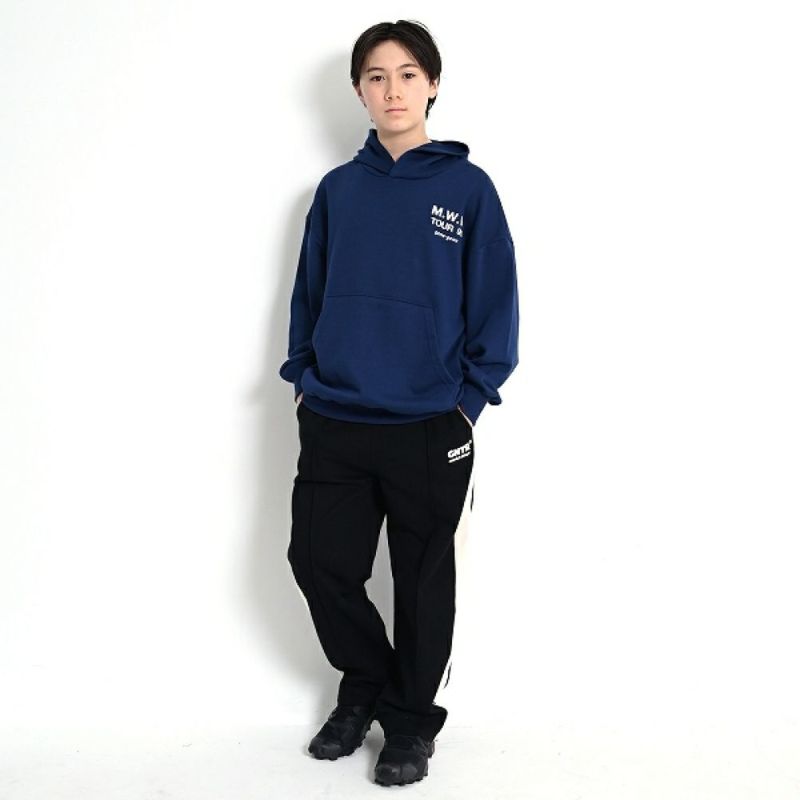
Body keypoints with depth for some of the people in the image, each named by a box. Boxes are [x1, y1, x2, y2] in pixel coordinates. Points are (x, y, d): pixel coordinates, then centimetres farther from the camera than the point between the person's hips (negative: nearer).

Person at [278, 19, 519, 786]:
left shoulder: (468, 187, -3)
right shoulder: (336, 190, 6)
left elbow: (494, 303, -3)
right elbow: (308, 292, 12)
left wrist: (469, 397, -8)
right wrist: (304, 375, 4)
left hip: (428, 429, -3)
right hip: (332, 424, 3)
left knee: (423, 580, 9)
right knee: (318, 560, 6)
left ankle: (412, 719, 28)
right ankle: (364, 684, 32)